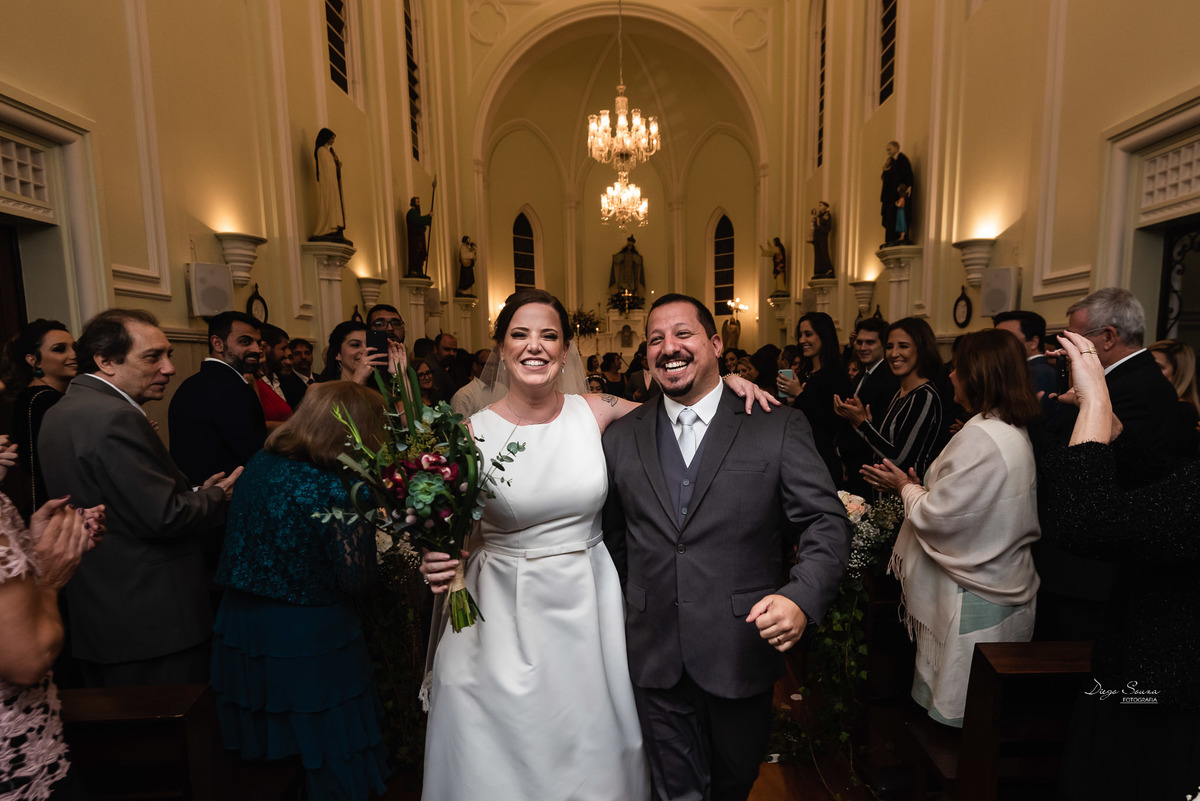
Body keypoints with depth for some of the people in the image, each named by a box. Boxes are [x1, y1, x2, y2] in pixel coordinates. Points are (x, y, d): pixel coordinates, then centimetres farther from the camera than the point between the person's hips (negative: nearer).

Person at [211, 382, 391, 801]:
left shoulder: (259, 464, -4)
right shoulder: (331, 490, -26)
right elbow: (355, 579, -20)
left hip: (240, 628, 7)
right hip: (307, 638, -7)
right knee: (329, 759, 15)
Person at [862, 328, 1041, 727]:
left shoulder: (979, 437, -24)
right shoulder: (1015, 432, 7)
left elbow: (938, 517, -20)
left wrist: (906, 488, -3)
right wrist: (919, 487, 7)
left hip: (975, 600, -10)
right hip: (1006, 588, 10)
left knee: (956, 712, 6)